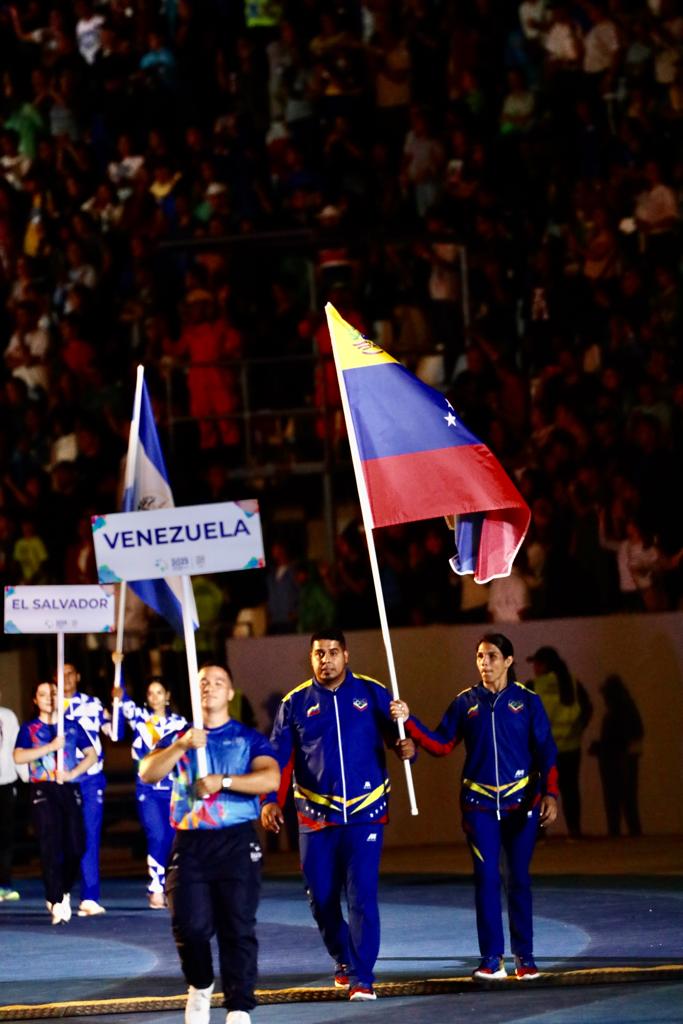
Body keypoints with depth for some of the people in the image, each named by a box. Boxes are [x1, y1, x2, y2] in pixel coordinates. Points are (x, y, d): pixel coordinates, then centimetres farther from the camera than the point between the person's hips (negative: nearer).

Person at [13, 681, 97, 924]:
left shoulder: (72, 726, 14)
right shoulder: (29, 729, 7)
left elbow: (91, 755, 12)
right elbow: (18, 756, -8)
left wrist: (73, 773, -5)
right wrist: (50, 747, -15)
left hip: (70, 790, 2)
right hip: (43, 791, -2)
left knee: (75, 846, -3)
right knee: (50, 847, -11)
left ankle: (64, 892, 21)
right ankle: (56, 903, -11)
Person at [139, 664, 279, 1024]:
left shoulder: (249, 738, 10)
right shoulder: (178, 738, 15)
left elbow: (271, 778, -8)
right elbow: (147, 774, -3)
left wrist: (222, 781, -18)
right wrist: (183, 745, -17)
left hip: (236, 844, -2)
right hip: (189, 844, 2)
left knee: (238, 929, -8)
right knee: (190, 925, -6)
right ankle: (200, 988, 22)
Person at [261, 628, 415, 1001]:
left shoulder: (372, 694, 2)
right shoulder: (295, 703, 4)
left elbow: (397, 734, 4)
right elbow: (279, 757, 1)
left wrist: (407, 747, -20)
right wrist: (271, 800, -12)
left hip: (365, 813, -2)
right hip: (315, 816, 2)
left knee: (362, 897, -10)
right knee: (321, 899, 7)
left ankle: (362, 978, -6)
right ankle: (344, 960, 32)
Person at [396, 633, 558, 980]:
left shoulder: (527, 701, 1)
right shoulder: (466, 702, 6)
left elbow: (546, 752, -2)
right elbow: (441, 745, 2)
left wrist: (550, 794, -13)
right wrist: (409, 721, -10)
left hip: (521, 803, -1)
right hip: (479, 804, 1)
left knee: (518, 879, 3)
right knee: (486, 877, -7)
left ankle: (524, 958, 11)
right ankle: (492, 960, -6)